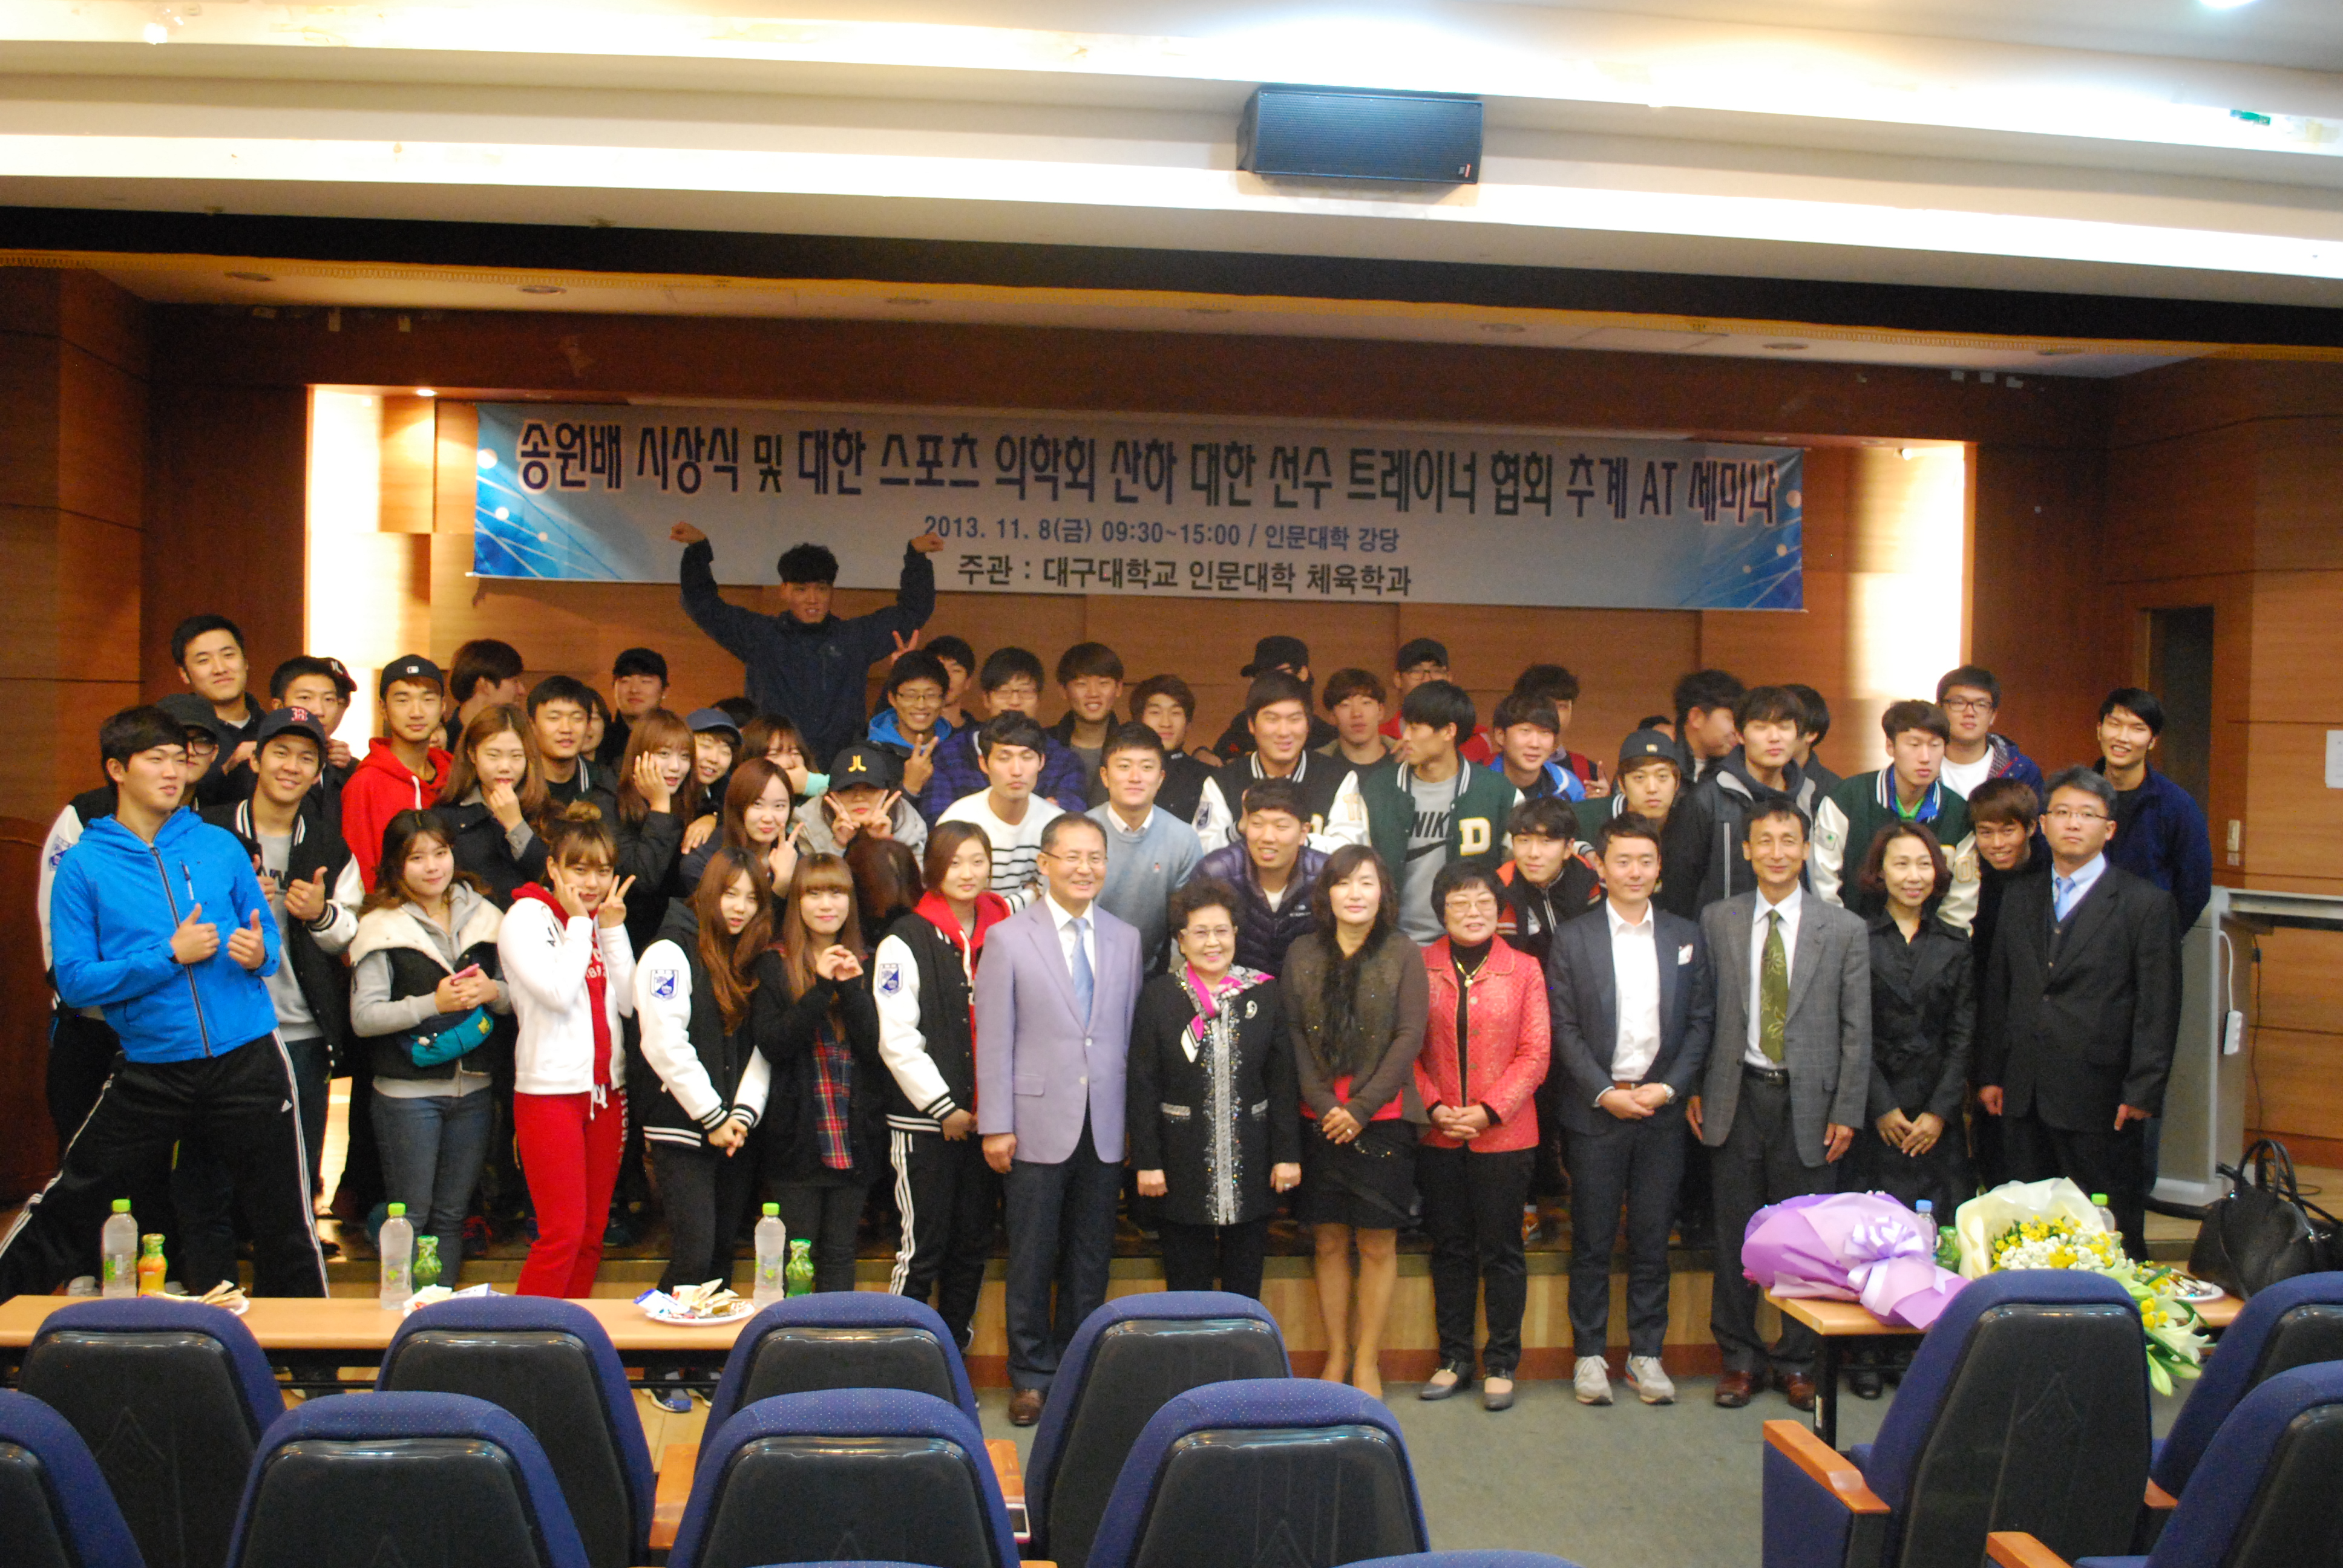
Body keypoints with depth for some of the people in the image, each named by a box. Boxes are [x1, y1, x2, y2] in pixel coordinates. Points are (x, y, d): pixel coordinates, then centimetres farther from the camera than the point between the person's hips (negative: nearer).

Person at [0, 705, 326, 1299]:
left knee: (286, 1225, 7)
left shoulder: (220, 846, 5)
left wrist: (259, 954, -9)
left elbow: (267, 934, 14)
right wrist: (170, 955, -15)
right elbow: (75, 981, -6)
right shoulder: (83, 865, -1)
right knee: (67, 1206, 8)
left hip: (246, 1057, 1)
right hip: (150, 1068, -1)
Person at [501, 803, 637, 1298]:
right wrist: (579, 922, -9)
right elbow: (558, 991, -19)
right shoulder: (525, 918, -5)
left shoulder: (603, 921, 13)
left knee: (591, 1234, 9)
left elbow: (629, 1003, 3)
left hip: (606, 1089, 6)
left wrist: (613, 929, -2)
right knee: (563, 1233, -10)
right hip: (549, 1089, -6)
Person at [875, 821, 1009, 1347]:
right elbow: (895, 1038, -9)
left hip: (983, 1118, 4)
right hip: (925, 1120, -4)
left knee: (974, 1244, 10)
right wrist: (944, 1107, -10)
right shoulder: (906, 942, -4)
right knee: (923, 1246, -3)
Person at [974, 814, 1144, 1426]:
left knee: (1091, 1260, 10)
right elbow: (994, 1039, -4)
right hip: (1039, 1126, -3)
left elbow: (1130, 1033, 11)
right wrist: (995, 1126, -7)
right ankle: (1032, 1376, 19)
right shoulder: (1009, 938, -2)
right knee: (1033, 1260, 5)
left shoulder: (1125, 939, 9)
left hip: (1105, 1129, 3)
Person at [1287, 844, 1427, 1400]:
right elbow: (1293, 1034, 3)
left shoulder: (1403, 954, 1)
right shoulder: (1302, 953, 7)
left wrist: (1361, 1108, -11)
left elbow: (1409, 1036, -4)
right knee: (1328, 1242, 6)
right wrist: (1323, 1104, -8)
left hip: (1382, 1119, -2)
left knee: (1377, 1244, 2)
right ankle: (1335, 1357, 18)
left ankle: (1366, 1361, 13)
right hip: (1319, 1120, 2)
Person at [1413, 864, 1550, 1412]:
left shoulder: (1524, 970, 1)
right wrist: (1433, 1106, -11)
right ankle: (1454, 1358, 24)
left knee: (1501, 1251, 5)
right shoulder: (1420, 969, 2)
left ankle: (1502, 1363, 18)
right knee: (1450, 1248, 11)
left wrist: (1489, 1110, -12)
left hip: (1504, 1135, -1)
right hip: (1439, 1136, 1)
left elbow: (1535, 1053, -3)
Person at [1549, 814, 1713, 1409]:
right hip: (1595, 1109, -2)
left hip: (1663, 1108, 2)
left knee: (1652, 1240, 7)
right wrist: (1605, 1093, -10)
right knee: (1592, 1241, 4)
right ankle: (1589, 1354, 14)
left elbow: (1701, 1023, 6)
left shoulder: (1687, 937, 9)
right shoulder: (1573, 939, 2)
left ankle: (1646, 1354, 18)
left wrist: (1668, 1088, -6)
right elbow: (1564, 1029, -2)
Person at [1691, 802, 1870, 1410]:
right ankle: (1739, 1358, 20)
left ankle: (1798, 1363, 21)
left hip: (1808, 1103, -1)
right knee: (1735, 1235, 6)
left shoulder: (1844, 930, 2)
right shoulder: (1716, 921, 5)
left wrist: (1847, 1111, -3)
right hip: (1736, 1098, 1)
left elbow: (1856, 1030, 1)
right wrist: (1693, 1088, 2)